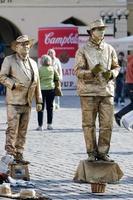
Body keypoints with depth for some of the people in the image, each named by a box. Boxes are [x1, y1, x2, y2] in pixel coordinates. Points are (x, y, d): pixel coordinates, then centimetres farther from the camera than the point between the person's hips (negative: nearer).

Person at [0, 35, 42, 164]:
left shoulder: (33, 63, 18)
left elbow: (37, 83, 19)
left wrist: (39, 101, 15)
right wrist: (13, 84, -18)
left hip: (27, 102, 5)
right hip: (14, 101, -5)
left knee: (23, 130, 6)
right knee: (12, 129, -10)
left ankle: (19, 155, 10)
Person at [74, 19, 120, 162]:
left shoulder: (109, 49, 11)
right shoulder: (83, 51, 0)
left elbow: (116, 67, 16)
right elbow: (78, 71, -5)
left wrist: (111, 73, -7)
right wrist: (92, 72, -23)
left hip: (107, 91, 3)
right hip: (89, 92, -3)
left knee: (107, 124, 0)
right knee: (89, 124, 1)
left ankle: (103, 152, 9)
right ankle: (91, 153, 8)